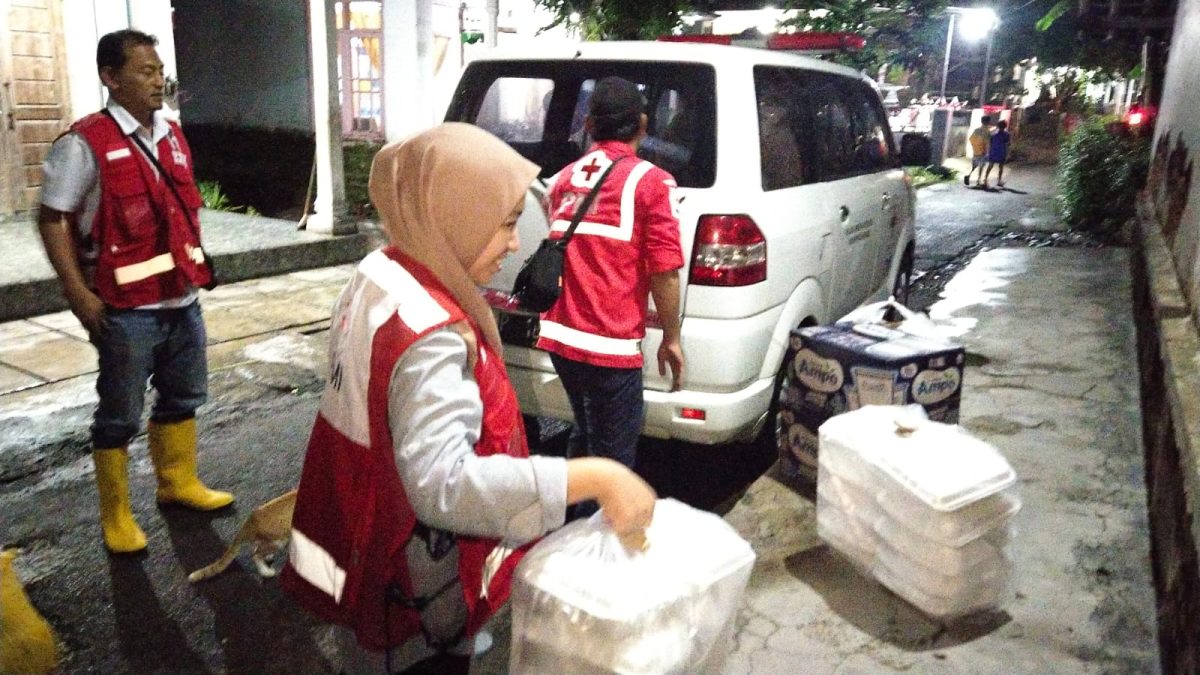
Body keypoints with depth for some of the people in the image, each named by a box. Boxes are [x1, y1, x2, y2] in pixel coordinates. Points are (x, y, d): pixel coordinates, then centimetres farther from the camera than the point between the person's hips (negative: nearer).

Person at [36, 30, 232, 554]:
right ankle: (116, 516, 21)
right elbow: (53, 220, -10)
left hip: (181, 299, 7)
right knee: (120, 415, 6)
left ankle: (177, 482, 39)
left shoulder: (173, 137, 10)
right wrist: (79, 295, -15)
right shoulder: (85, 143, -11)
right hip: (127, 308, -7)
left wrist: (195, 265, 13)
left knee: (183, 396, 19)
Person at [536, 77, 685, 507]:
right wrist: (671, 338, 0)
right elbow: (664, 271, -11)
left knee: (585, 436, 25)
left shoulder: (564, 179, 12)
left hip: (559, 336, 7)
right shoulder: (650, 182, -7)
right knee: (612, 455, 6)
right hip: (610, 343, -7)